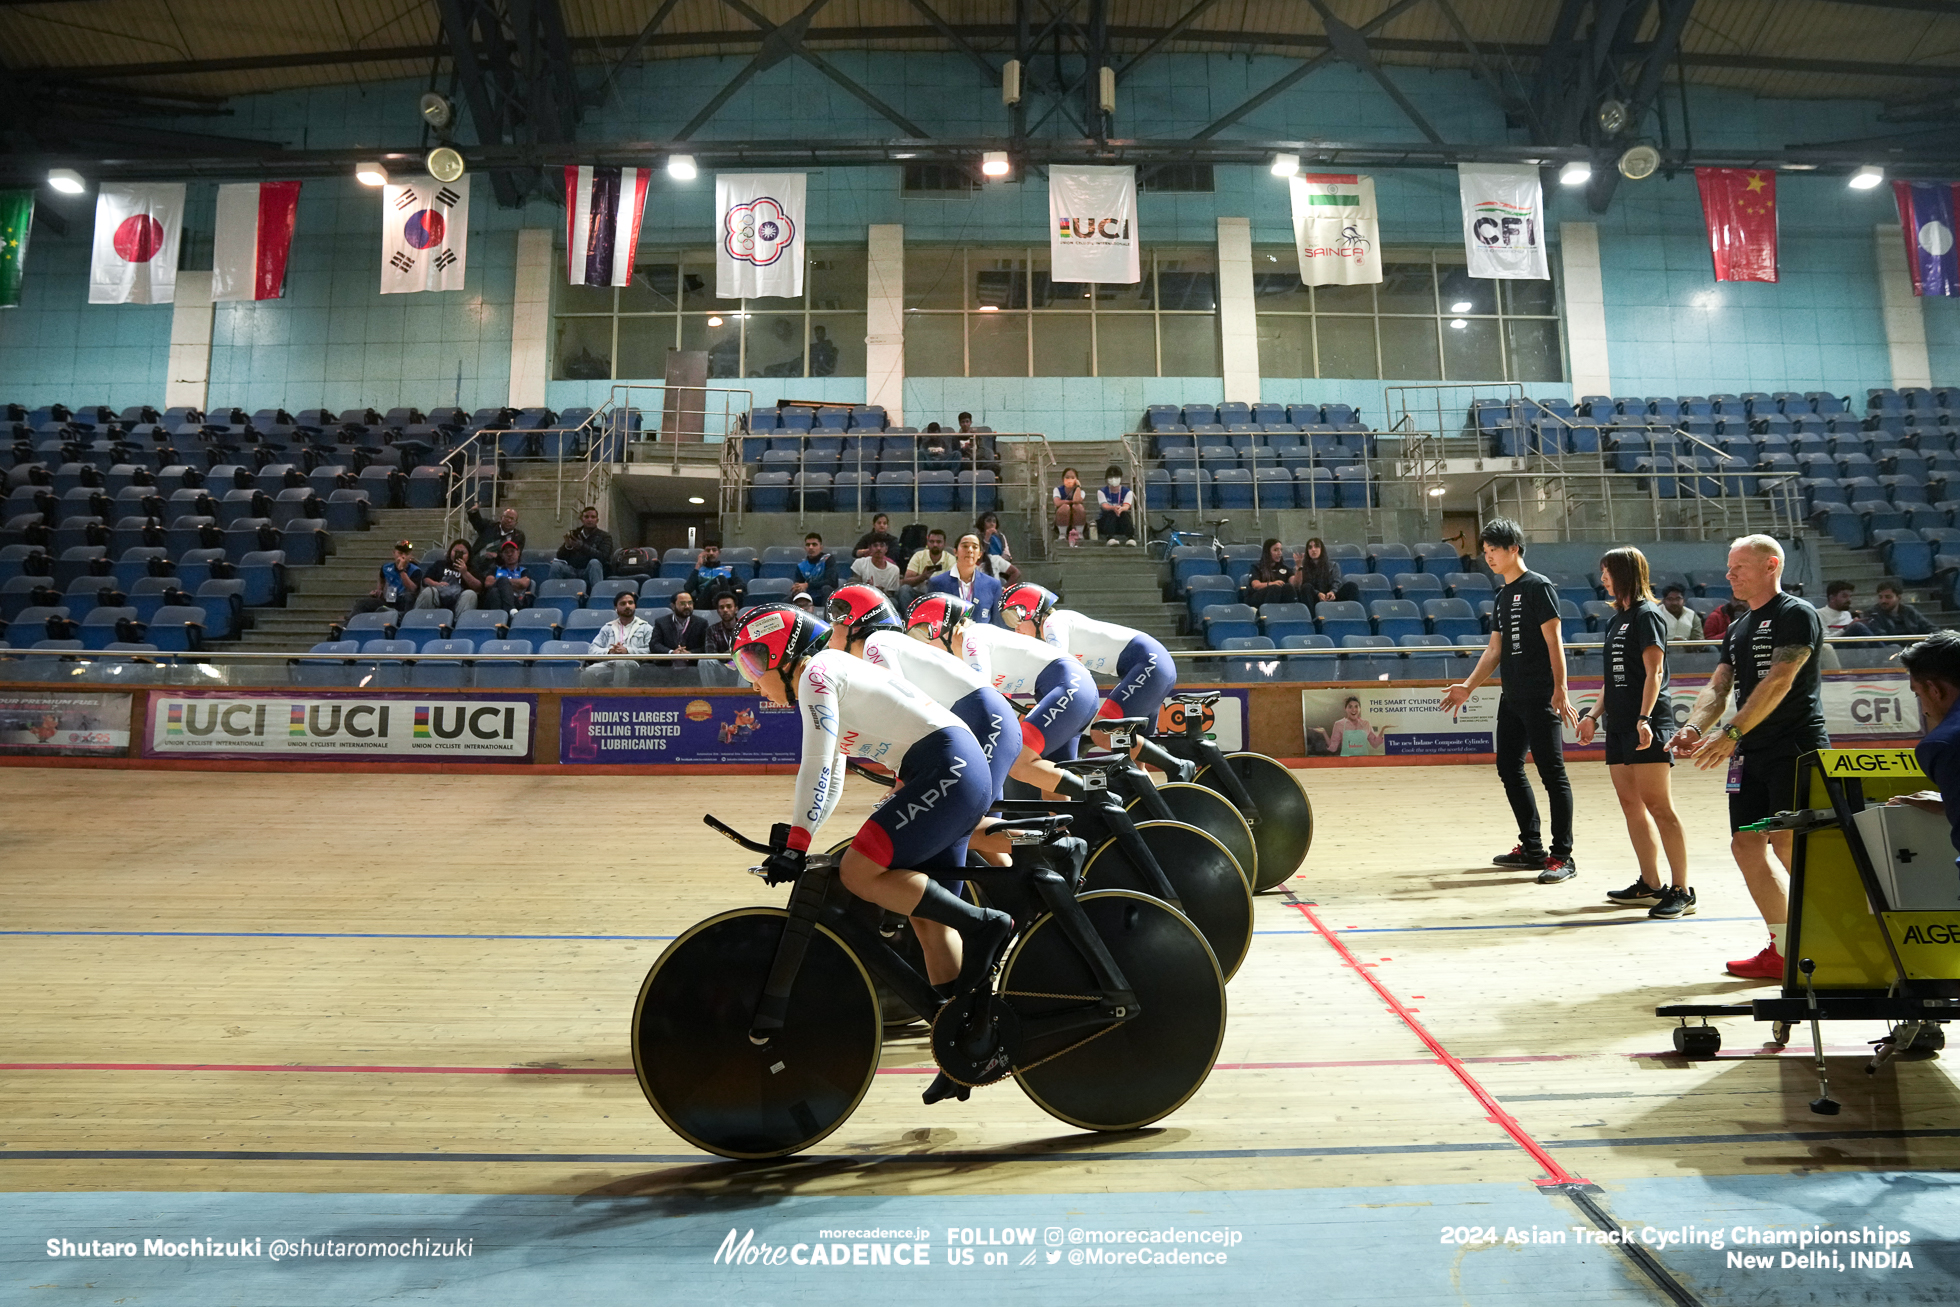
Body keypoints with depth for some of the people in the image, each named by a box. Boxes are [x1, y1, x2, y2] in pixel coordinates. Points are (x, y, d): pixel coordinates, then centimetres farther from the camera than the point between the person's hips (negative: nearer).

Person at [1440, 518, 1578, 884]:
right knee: (1509, 768, 12)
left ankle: (1563, 855, -1)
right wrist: (1469, 686, 15)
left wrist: (1560, 690, -19)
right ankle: (1532, 848, 22)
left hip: (1540, 698, -9)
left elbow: (1554, 641, -13)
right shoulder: (1503, 595, 17)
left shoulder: (1538, 586, -7)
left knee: (1552, 772, -5)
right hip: (1512, 697, 9)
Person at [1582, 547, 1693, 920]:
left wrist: (1645, 718, -22)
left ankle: (1682, 892, -4)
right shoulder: (1615, 619, 18)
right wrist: (1594, 714, 16)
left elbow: (1654, 672, -14)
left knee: (1658, 806, -9)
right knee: (1631, 805, 9)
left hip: (1647, 724, -9)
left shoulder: (1647, 615, -6)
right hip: (1619, 724, 9)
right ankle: (1650, 885, 16)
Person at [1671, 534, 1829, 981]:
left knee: (1790, 847, -11)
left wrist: (1731, 733, -26)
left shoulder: (1797, 614, -6)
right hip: (1751, 756, 8)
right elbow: (1717, 686, 11)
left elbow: (1778, 682, -18)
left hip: (1796, 750, -8)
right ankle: (1784, 949, 15)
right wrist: (1695, 728, -9)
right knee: (1746, 847, 5)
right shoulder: (1737, 629, 18)